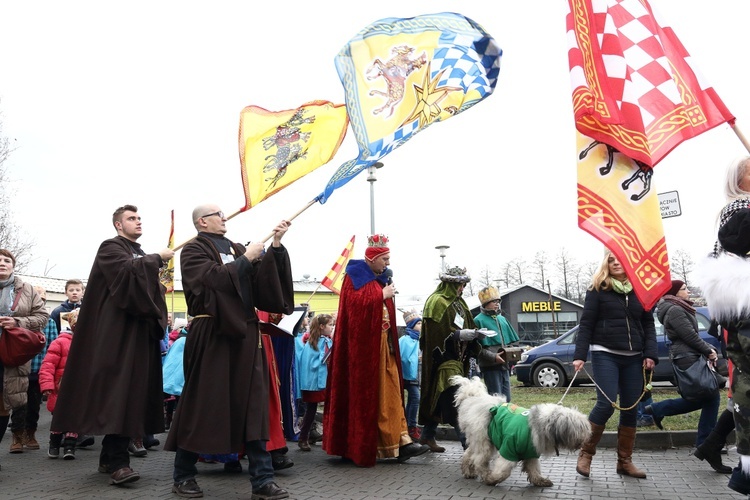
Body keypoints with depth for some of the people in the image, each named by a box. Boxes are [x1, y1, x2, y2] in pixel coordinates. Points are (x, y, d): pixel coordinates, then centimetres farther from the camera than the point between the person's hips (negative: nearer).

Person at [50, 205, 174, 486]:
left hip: (140, 329, 8)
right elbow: (126, 272, -20)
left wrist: (159, 315, 8)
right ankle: (118, 462, -18)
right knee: (118, 391, -15)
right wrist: (157, 259, -10)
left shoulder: (141, 256, 23)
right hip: (118, 331, -8)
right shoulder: (111, 248, 0)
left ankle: (109, 457, 14)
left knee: (132, 391, 6)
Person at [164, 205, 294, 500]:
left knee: (253, 404, 1)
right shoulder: (193, 251, 0)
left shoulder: (236, 248, 18)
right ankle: (183, 475, 18)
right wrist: (245, 259, -11)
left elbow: (263, 275, 6)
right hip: (211, 334, -5)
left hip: (244, 334, 6)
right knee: (202, 404, 1)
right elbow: (214, 278, -17)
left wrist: (276, 245, -6)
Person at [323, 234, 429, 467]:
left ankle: (400, 440, 3)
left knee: (391, 392, 2)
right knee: (366, 394, -2)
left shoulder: (379, 279, 17)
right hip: (364, 344, -8)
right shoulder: (355, 277, -5)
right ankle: (361, 446, 7)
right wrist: (383, 296, -14)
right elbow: (355, 303, -21)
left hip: (384, 342, 8)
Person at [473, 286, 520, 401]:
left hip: (504, 365, 7)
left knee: (506, 398, 11)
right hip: (490, 366, -7)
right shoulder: (479, 320, -8)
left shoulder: (502, 319, 14)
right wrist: (493, 357, -20)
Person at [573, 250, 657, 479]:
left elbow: (648, 324, 12)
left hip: (633, 357, 4)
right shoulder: (598, 289, 0)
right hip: (605, 354, -4)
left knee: (631, 409, 5)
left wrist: (650, 354, -1)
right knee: (606, 404, -14)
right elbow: (586, 324, -3)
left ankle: (624, 461, 16)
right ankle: (586, 453, 4)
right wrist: (579, 355, -11)